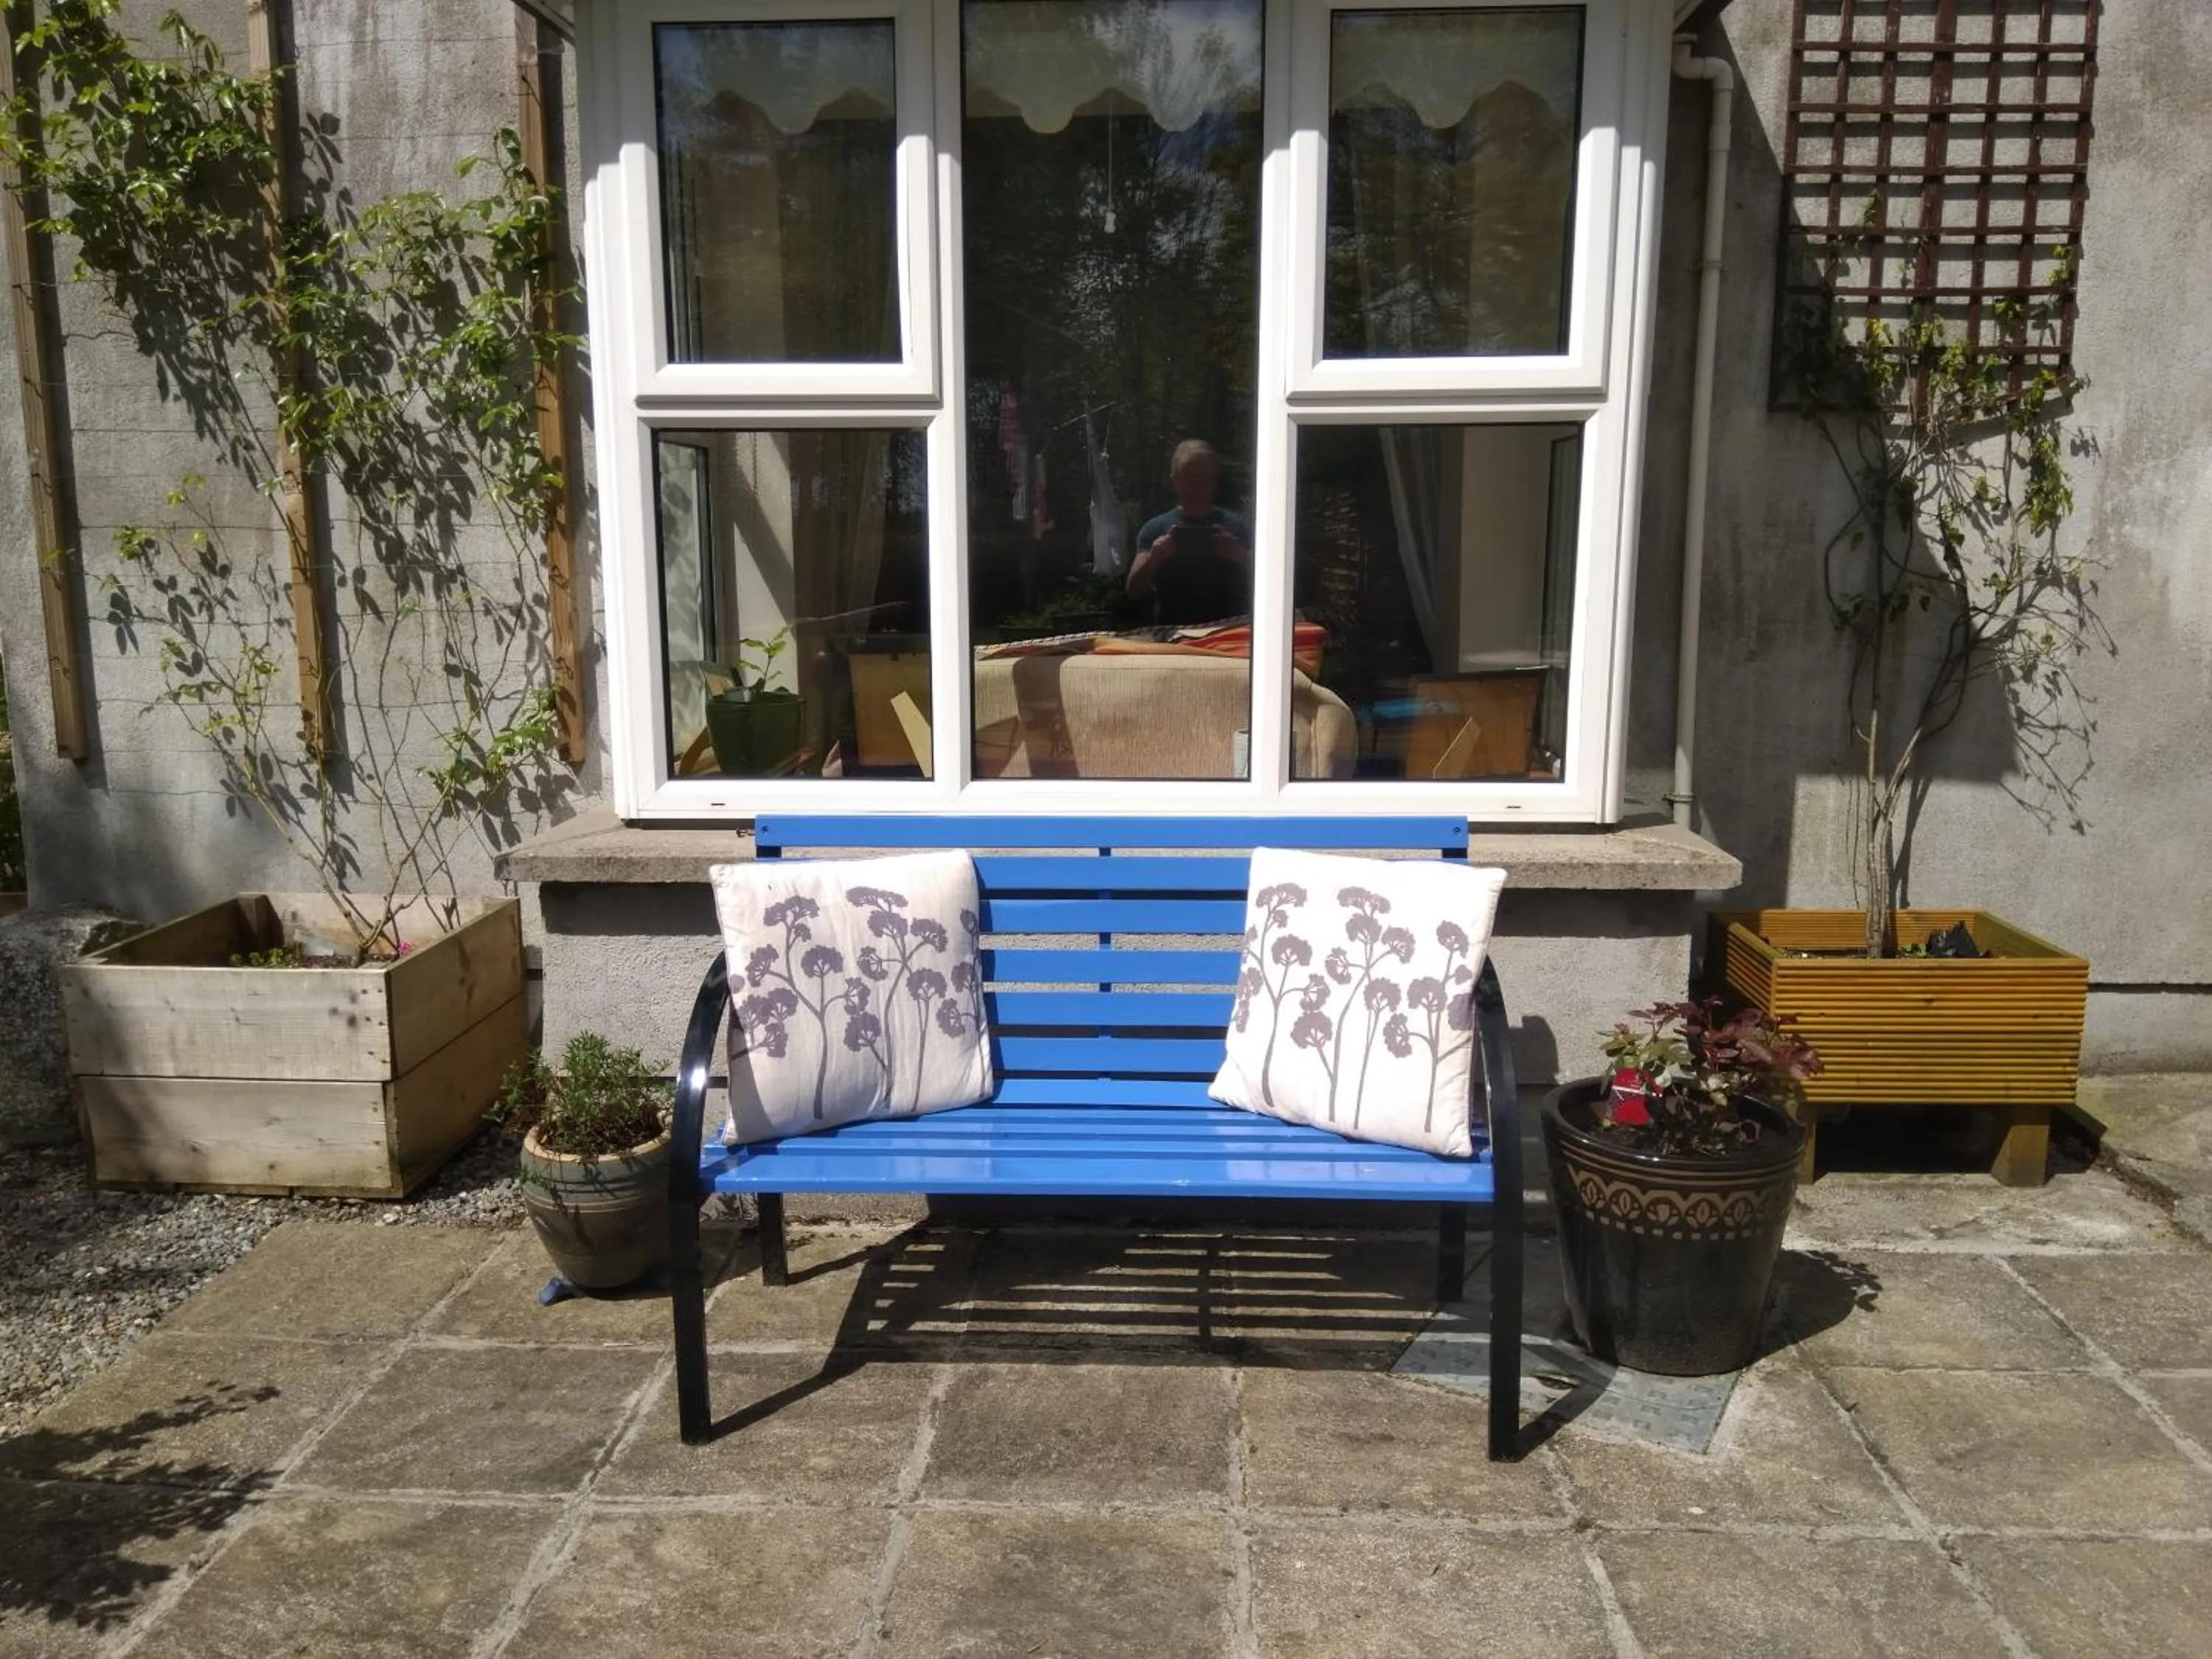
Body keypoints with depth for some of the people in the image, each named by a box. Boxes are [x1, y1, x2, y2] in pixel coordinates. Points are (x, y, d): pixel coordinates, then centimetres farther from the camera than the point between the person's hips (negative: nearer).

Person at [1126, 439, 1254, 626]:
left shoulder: (1236, 527, 8)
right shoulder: (1156, 529, 7)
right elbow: (1134, 591, 2)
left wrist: (1240, 557, -15)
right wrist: (1153, 558, -15)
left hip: (1226, 632, 0)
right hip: (1171, 633, 0)